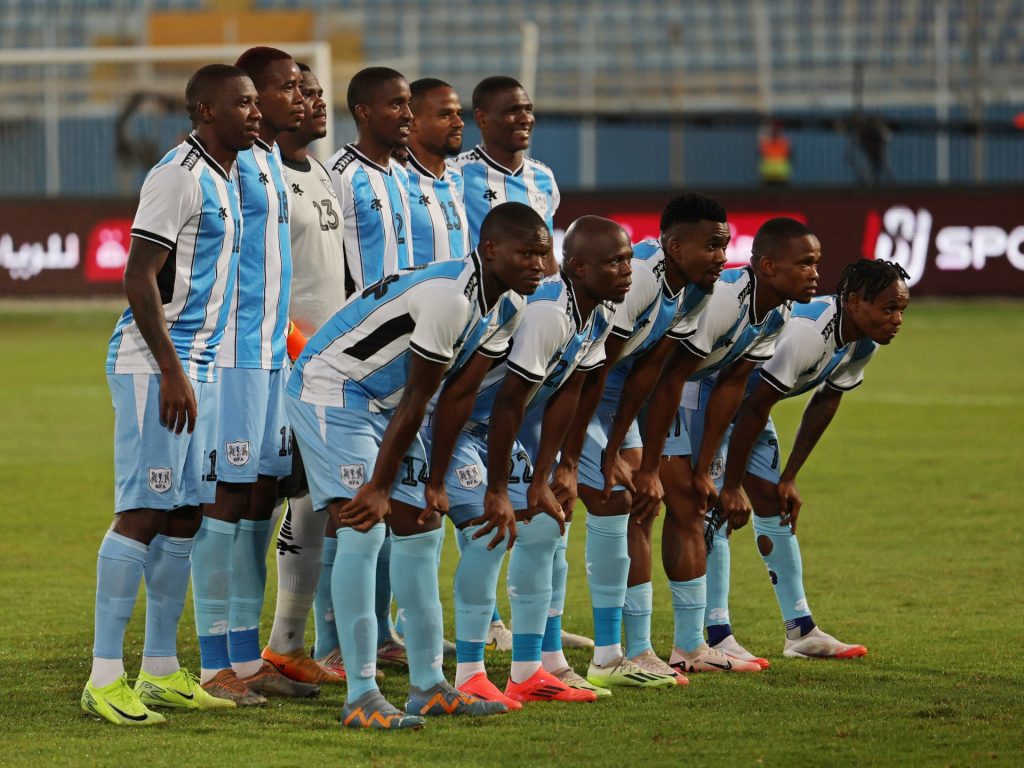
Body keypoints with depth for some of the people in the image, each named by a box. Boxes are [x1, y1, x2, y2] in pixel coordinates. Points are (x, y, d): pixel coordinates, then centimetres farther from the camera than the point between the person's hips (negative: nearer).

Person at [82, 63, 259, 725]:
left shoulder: (224, 179, 16)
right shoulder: (179, 177, -14)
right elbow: (138, 279, -19)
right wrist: (172, 371, -21)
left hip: (197, 366, 10)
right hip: (155, 365, -10)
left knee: (184, 515, 10)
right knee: (143, 514, -11)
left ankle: (161, 672, 17)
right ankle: (105, 679, -10)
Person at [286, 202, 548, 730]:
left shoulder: (506, 306, 1)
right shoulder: (449, 297, -29)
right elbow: (416, 402, -24)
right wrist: (379, 487, -18)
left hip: (382, 403, 10)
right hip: (330, 389, -10)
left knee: (419, 528, 9)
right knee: (362, 529, -18)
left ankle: (428, 686, 16)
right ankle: (361, 697, -18)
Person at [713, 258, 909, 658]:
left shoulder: (863, 344, -7)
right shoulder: (808, 333, -36)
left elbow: (824, 404, 5)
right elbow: (756, 408, -32)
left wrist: (789, 477, 6)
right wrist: (732, 487, -25)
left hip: (745, 398, 9)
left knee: (772, 502, 11)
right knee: (718, 509, -17)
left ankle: (801, 632, 17)